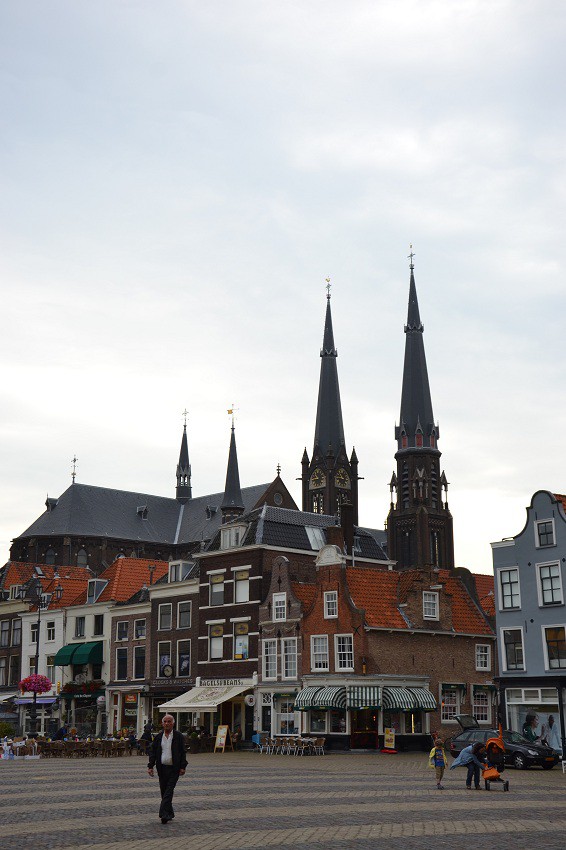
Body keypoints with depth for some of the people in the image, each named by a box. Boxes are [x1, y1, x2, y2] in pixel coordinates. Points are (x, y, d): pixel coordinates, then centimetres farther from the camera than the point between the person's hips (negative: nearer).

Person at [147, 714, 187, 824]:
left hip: (174, 768, -4)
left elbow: (182, 752, -1)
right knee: (164, 792, 8)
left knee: (169, 791, -11)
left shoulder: (178, 736, -1)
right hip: (162, 768, 4)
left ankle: (164, 814, -14)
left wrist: (182, 767, -6)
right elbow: (152, 752, 9)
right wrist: (150, 766, 0)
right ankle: (169, 814, 20)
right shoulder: (158, 737, 7)